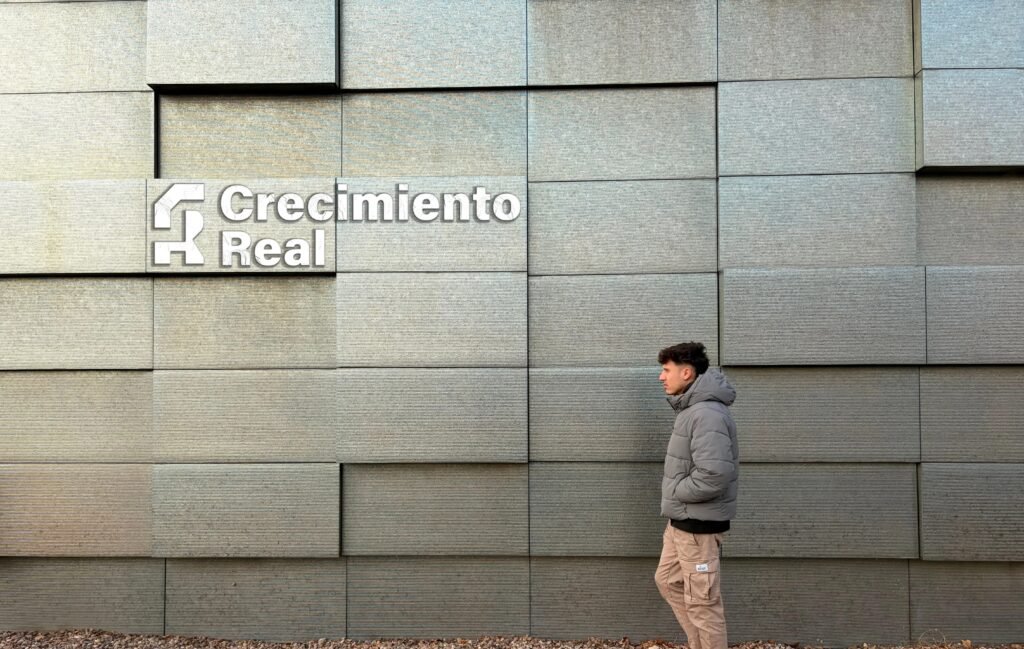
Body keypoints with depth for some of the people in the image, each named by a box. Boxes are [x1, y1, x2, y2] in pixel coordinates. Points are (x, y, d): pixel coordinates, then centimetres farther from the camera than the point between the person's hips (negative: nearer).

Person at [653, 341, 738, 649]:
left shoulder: (707, 415, -23)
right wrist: (675, 492, 6)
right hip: (681, 520, 10)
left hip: (698, 524, -10)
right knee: (668, 581, 21)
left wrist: (676, 492, -16)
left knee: (702, 602, 3)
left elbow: (713, 476, -31)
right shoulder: (690, 409, 9)